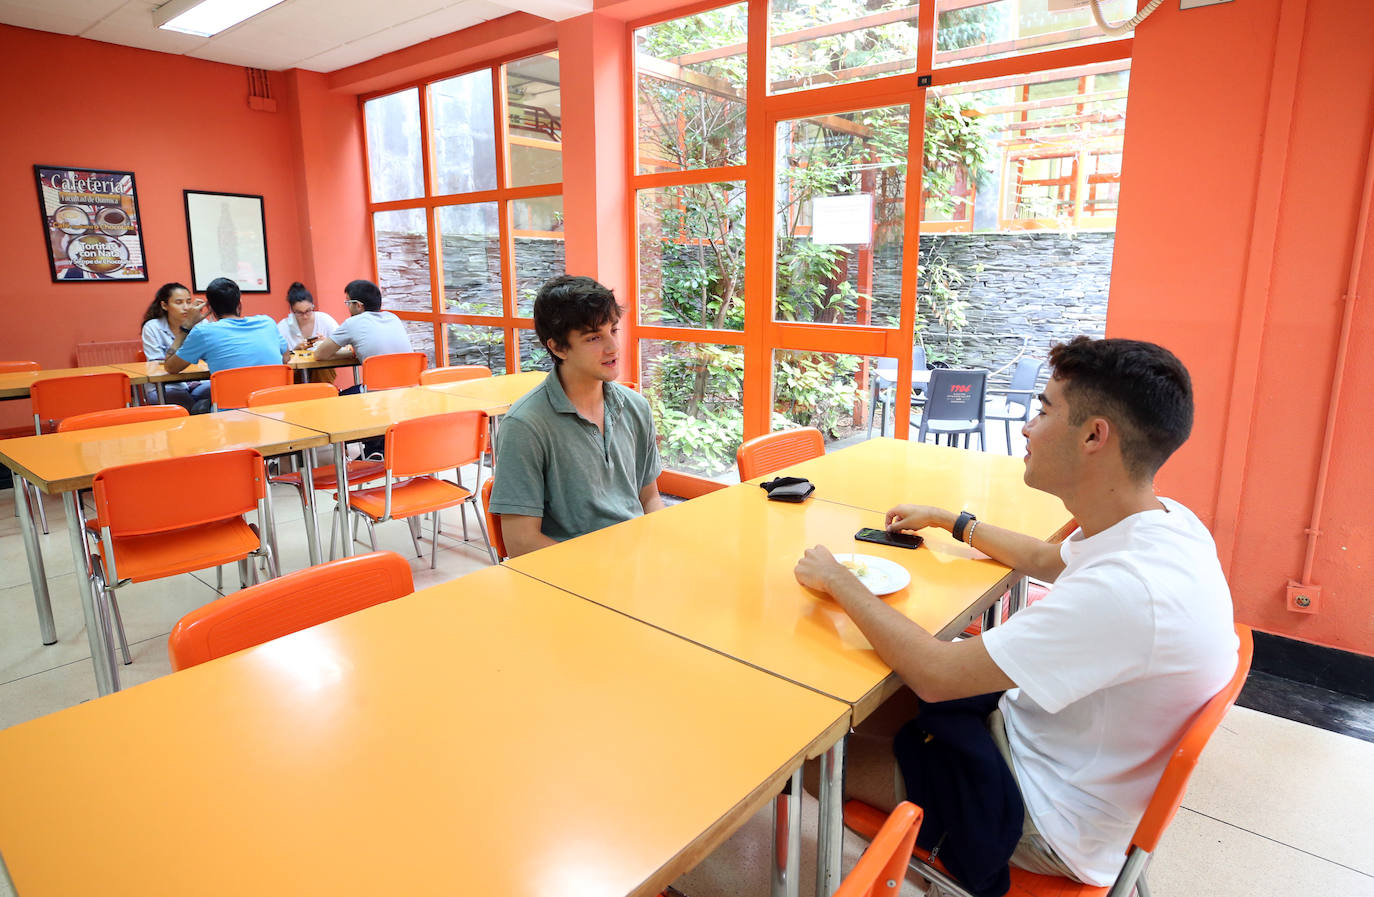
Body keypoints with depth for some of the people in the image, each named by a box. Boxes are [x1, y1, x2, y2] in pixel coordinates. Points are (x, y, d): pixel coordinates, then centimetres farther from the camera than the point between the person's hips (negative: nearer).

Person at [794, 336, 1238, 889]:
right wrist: (947, 520, 20)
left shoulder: (1127, 589, -38)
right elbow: (1048, 562, 16)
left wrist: (837, 580, -19)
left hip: (1051, 820, -8)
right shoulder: (1164, 520, -6)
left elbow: (935, 674, -33)